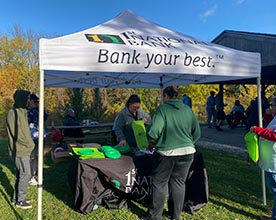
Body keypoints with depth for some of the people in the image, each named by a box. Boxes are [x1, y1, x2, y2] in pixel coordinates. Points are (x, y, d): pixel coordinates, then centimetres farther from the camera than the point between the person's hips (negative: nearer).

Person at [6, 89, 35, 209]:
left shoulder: (22, 111, 11)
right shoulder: (13, 113, -17)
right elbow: (16, 133, -21)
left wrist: (29, 144, 9)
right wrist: (30, 144, -11)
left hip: (23, 149, 9)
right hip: (20, 150, -9)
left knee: (20, 174, 16)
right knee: (25, 174, -2)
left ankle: (16, 197, 27)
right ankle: (20, 200, 10)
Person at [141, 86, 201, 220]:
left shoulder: (162, 109, -9)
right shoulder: (187, 110, 6)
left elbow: (153, 130, -19)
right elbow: (197, 132, 8)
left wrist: (152, 142, 1)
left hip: (167, 152, -4)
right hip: (187, 151, 5)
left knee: (159, 183, 9)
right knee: (179, 182, 16)